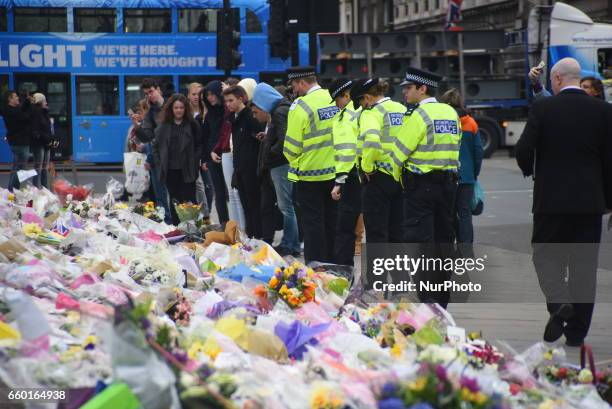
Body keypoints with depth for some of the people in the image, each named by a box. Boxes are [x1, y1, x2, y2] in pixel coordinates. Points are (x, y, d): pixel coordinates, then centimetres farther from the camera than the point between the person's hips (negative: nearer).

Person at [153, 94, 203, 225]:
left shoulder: (192, 126, 0)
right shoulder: (164, 126, 7)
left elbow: (200, 145, 3)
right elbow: (156, 145, 14)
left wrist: (195, 162, -6)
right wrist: (159, 163, 5)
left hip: (187, 170, -3)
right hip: (170, 170, 3)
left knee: (189, 200, -5)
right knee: (174, 202, 8)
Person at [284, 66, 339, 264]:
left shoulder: (301, 106, -16)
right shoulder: (333, 99, 2)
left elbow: (292, 145, -12)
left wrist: (294, 161, 7)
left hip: (310, 173, -6)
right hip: (335, 171, 6)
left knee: (313, 221, 1)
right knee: (331, 220, 13)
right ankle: (331, 264, 20)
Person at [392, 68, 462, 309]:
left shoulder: (420, 115, -13)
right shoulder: (452, 113, 10)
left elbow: (399, 152, -11)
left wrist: (400, 171, 6)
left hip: (421, 183, -7)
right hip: (448, 181, 7)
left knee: (421, 239, -5)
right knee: (444, 237, 11)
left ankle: (427, 297, -9)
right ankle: (443, 296, 17)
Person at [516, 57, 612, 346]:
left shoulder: (542, 108, -7)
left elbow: (523, 150, -10)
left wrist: (529, 170, 12)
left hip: (551, 199, -2)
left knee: (546, 255, 11)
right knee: (584, 263, 7)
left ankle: (559, 302, -16)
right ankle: (576, 332, 9)